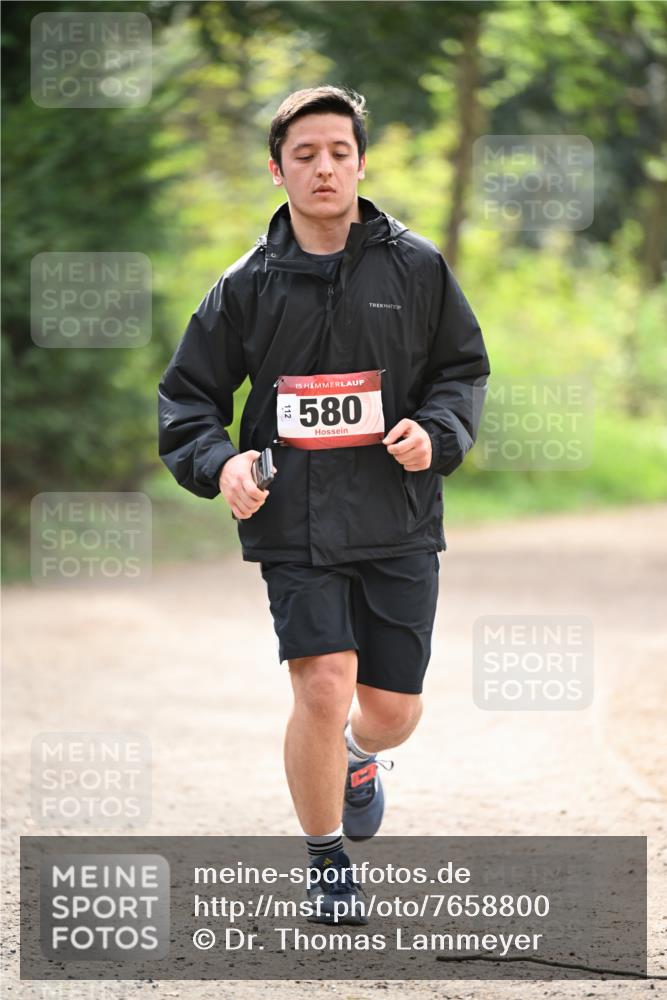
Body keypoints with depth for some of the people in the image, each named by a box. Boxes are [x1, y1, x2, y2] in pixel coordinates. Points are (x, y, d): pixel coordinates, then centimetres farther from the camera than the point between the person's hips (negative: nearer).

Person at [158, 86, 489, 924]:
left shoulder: (415, 266, 2)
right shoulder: (248, 285, 2)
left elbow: (463, 368, 12)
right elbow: (187, 396, 9)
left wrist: (435, 432, -8)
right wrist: (218, 462, -10)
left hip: (398, 518, 1)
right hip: (295, 519, -1)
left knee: (393, 708, 4)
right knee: (323, 688, -16)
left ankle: (357, 760, 44)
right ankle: (328, 865, 6)